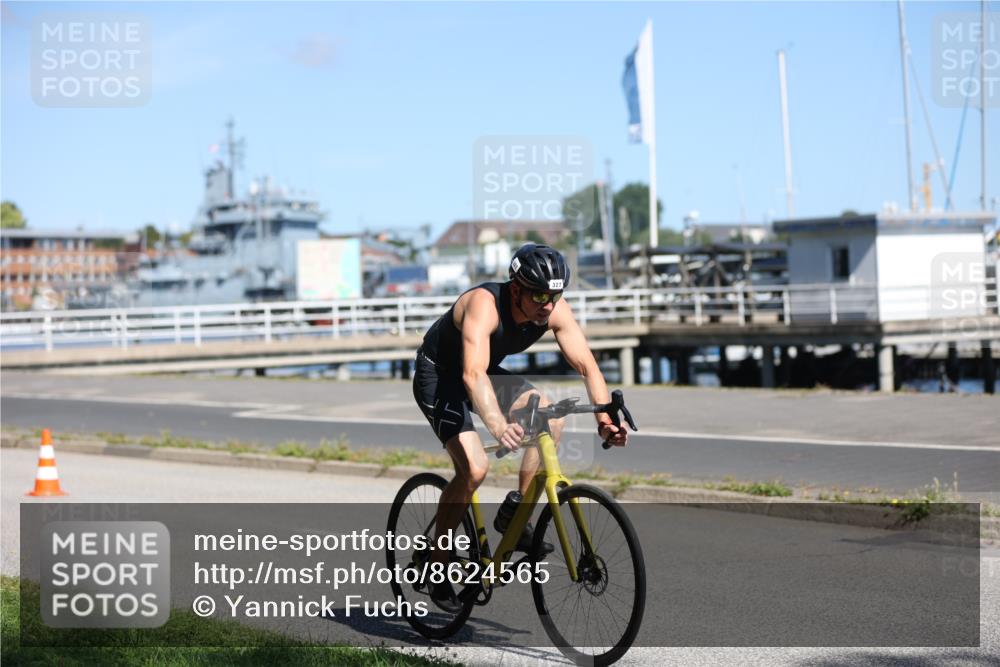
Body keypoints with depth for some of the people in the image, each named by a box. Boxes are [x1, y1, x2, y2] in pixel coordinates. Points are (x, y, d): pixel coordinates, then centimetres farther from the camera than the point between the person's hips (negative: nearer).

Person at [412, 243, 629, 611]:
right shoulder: (484, 304, -36)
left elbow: (586, 364, -17)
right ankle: (436, 565, -5)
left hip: (490, 373, 7)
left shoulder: (554, 309, -18)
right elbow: (473, 374, -48)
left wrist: (605, 418, -32)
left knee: (551, 418, -15)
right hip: (439, 377, -6)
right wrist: (499, 428, -63)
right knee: (474, 468, -22)